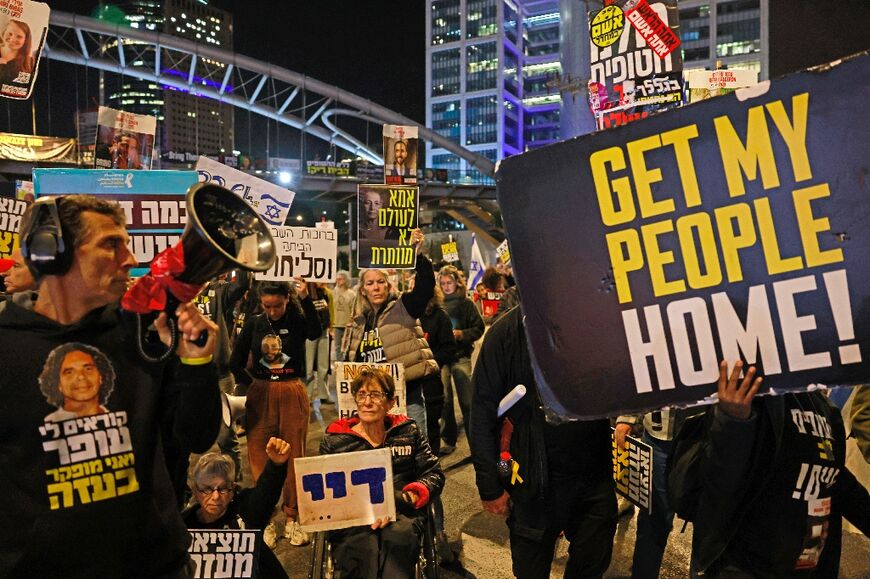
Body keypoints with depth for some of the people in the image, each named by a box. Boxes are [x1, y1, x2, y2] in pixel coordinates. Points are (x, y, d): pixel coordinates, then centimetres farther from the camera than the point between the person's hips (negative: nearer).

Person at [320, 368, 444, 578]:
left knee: (400, 535, -36)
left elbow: (434, 474, 11)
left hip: (401, 514, 1)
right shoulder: (334, 439, 12)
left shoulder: (408, 431, 14)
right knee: (364, 545, -36)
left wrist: (409, 497, -9)